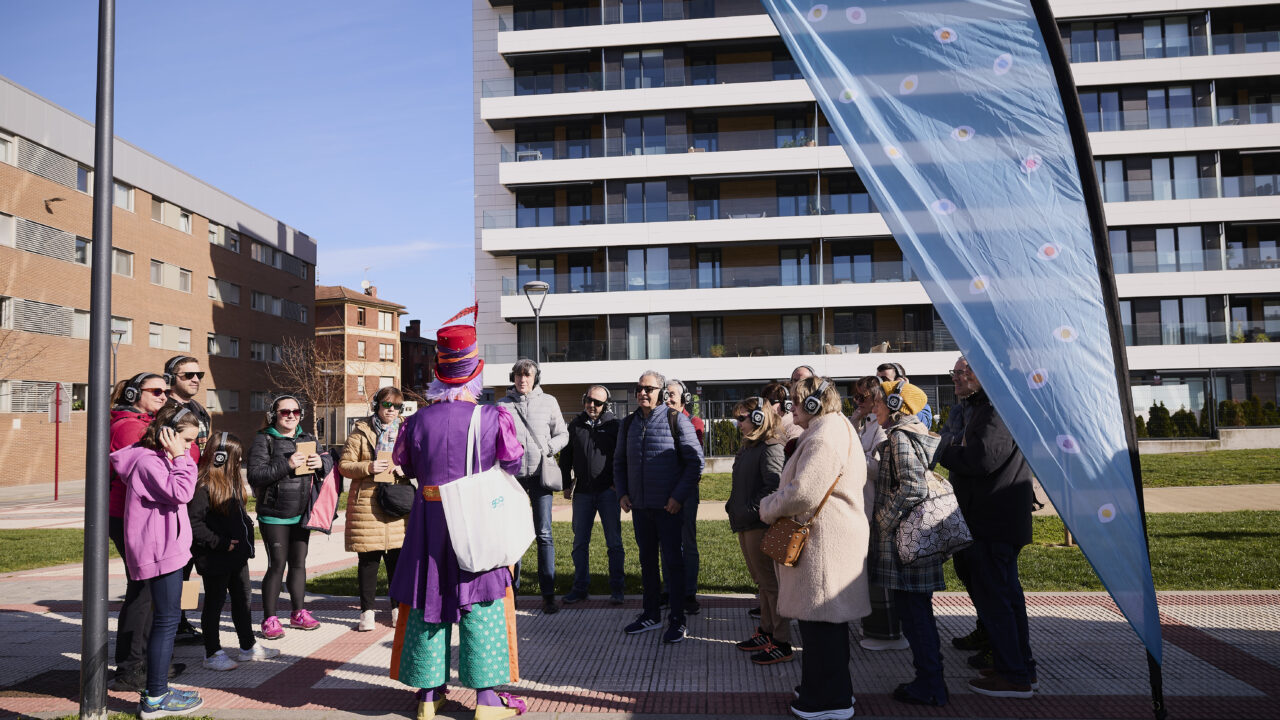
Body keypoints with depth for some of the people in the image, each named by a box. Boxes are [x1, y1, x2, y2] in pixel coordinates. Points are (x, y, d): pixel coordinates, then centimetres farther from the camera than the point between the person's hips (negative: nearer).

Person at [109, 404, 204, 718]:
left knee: (165, 619, 16)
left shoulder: (159, 459, 16)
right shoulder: (147, 461, -16)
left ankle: (155, 691, 25)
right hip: (159, 551, -11)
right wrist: (181, 459, -19)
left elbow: (177, 495, 20)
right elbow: (181, 492, -25)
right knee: (167, 619, -6)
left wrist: (179, 457, 11)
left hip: (166, 549, 11)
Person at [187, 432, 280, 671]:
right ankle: (212, 653, 17)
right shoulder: (203, 485, -20)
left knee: (242, 598, 17)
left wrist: (248, 529, 10)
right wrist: (221, 543, -22)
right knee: (214, 602, 4)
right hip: (215, 559, -9)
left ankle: (248, 646, 29)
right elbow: (193, 523, -23)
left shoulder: (231, 480, 11)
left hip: (237, 554, 9)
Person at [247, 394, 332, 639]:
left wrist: (321, 462, -8)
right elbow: (255, 475, -16)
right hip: (274, 515, -5)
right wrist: (287, 466, -25)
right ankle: (269, 619, 8)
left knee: (299, 563, 13)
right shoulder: (264, 440, -6)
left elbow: (328, 459, 16)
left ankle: (298, 613, 25)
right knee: (277, 566, -4)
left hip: (301, 514, 5)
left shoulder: (307, 438, 10)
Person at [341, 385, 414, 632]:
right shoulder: (360, 431, 4)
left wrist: (406, 469, -4)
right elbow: (344, 465, 2)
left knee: (397, 558, 4)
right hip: (367, 502, -2)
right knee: (368, 559, 0)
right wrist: (368, 467, -15)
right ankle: (367, 611, 11)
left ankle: (398, 608, 17)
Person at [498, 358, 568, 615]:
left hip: (541, 472, -1)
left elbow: (562, 434, 11)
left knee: (544, 534, -2)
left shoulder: (548, 402, 7)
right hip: (512, 474, 1)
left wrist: (547, 449, -7)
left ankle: (548, 593, 3)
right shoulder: (503, 405, 7)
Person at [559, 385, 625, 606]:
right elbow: (566, 456, 16)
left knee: (614, 542, 1)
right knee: (580, 542, 7)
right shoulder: (575, 425, 9)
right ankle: (580, 587, 17)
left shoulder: (614, 425, 0)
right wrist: (567, 484, 10)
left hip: (608, 491, -3)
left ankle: (616, 588, 9)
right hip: (582, 492, 3)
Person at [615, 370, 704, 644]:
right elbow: (619, 462, 18)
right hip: (639, 507, 5)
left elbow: (695, 461, -7)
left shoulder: (676, 420, -6)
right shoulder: (629, 424, 9)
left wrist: (679, 496, -14)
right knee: (647, 560, 14)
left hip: (669, 507, -5)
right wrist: (622, 493, 5)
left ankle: (677, 620, 10)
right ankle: (651, 615, 26)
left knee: (672, 561, 0)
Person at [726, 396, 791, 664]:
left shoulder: (770, 448, -15)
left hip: (760, 525, -10)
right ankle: (766, 632, 27)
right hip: (745, 525, 10)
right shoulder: (747, 448, 15)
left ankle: (782, 644, 0)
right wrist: (733, 507, 12)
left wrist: (752, 510, -20)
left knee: (769, 582, -5)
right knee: (761, 581, 17)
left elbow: (774, 486, -23)